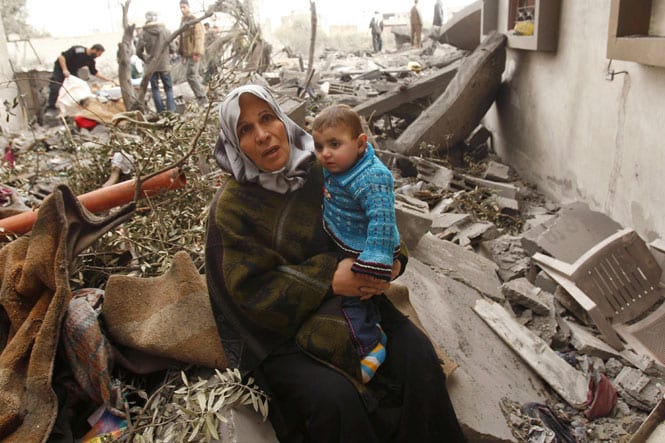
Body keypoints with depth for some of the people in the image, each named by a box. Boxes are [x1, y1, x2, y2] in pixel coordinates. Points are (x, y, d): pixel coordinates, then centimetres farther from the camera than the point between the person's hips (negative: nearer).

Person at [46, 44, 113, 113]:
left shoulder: (91, 60, -6)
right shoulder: (78, 50, -29)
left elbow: (95, 73, 5)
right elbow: (61, 57, -27)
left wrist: (108, 79, 0)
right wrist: (64, 70, -33)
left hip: (72, 71, 7)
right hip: (60, 68, -7)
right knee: (55, 88, -14)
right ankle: (50, 108, -9)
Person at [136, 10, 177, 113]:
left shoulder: (144, 33, -7)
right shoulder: (164, 30, -6)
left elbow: (139, 51, -5)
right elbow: (171, 48, -3)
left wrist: (145, 59, 13)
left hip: (151, 66, 0)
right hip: (164, 64, 0)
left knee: (155, 89, 9)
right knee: (168, 89, 9)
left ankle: (161, 112, 8)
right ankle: (171, 111, 2)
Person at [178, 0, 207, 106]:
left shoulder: (194, 20, -10)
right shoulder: (182, 20, 17)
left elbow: (199, 37, -18)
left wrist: (197, 53, -24)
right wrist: (182, 53, 19)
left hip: (193, 53, -9)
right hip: (187, 53, 9)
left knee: (191, 76, -12)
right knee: (194, 75, 11)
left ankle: (202, 98, -6)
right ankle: (200, 97, 17)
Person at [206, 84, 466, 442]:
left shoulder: (323, 171, -2)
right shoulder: (231, 207, -11)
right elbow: (252, 291, -14)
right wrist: (329, 279, -23)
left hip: (354, 296, 4)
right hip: (280, 328, -3)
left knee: (418, 357, -16)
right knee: (335, 399, -25)